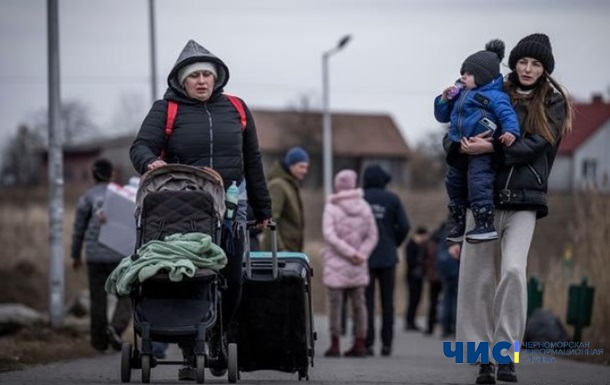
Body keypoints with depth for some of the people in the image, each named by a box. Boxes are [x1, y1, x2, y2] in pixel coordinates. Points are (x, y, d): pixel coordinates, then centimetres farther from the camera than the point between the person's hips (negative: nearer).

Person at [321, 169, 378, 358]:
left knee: (335, 303, 0)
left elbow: (330, 235, -15)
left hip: (336, 264, -4)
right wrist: (360, 254, -3)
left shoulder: (331, 208, -7)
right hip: (358, 265, 4)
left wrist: (352, 253, -13)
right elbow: (372, 236, 2)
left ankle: (335, 344, -1)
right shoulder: (364, 207, 4)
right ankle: (360, 344, 10)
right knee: (358, 303, 9)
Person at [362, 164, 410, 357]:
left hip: (365, 256, -1)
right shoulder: (392, 199, 0)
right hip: (387, 257, 1)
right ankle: (386, 343, 5)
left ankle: (367, 343, -3)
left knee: (367, 301, 2)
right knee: (387, 301, 7)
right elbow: (404, 226, -5)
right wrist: (393, 244, 11)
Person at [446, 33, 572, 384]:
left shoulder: (552, 103, 6)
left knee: (513, 269, -20)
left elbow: (535, 144, -8)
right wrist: (460, 145, -12)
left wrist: (492, 148, -20)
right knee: (477, 276, -1)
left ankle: (507, 354, -16)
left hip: (523, 200, -2)